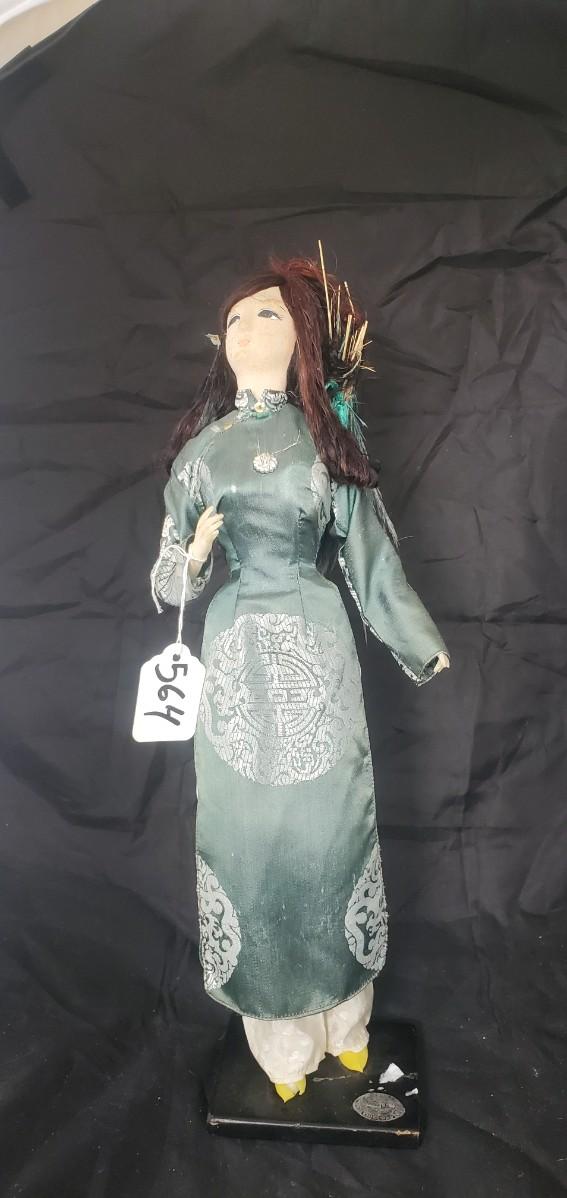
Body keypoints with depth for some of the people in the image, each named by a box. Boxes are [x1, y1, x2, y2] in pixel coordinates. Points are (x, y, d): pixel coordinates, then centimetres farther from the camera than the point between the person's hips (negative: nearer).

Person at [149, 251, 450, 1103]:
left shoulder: (331, 436, 4)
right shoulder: (201, 448, 8)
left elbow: (370, 553, 8)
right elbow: (170, 581, 8)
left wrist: (422, 644, 12)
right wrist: (192, 558, -15)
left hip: (317, 655, -1)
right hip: (237, 657, 1)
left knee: (328, 824, 6)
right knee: (247, 830, 5)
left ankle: (344, 1023, 30)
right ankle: (282, 1040, 26)